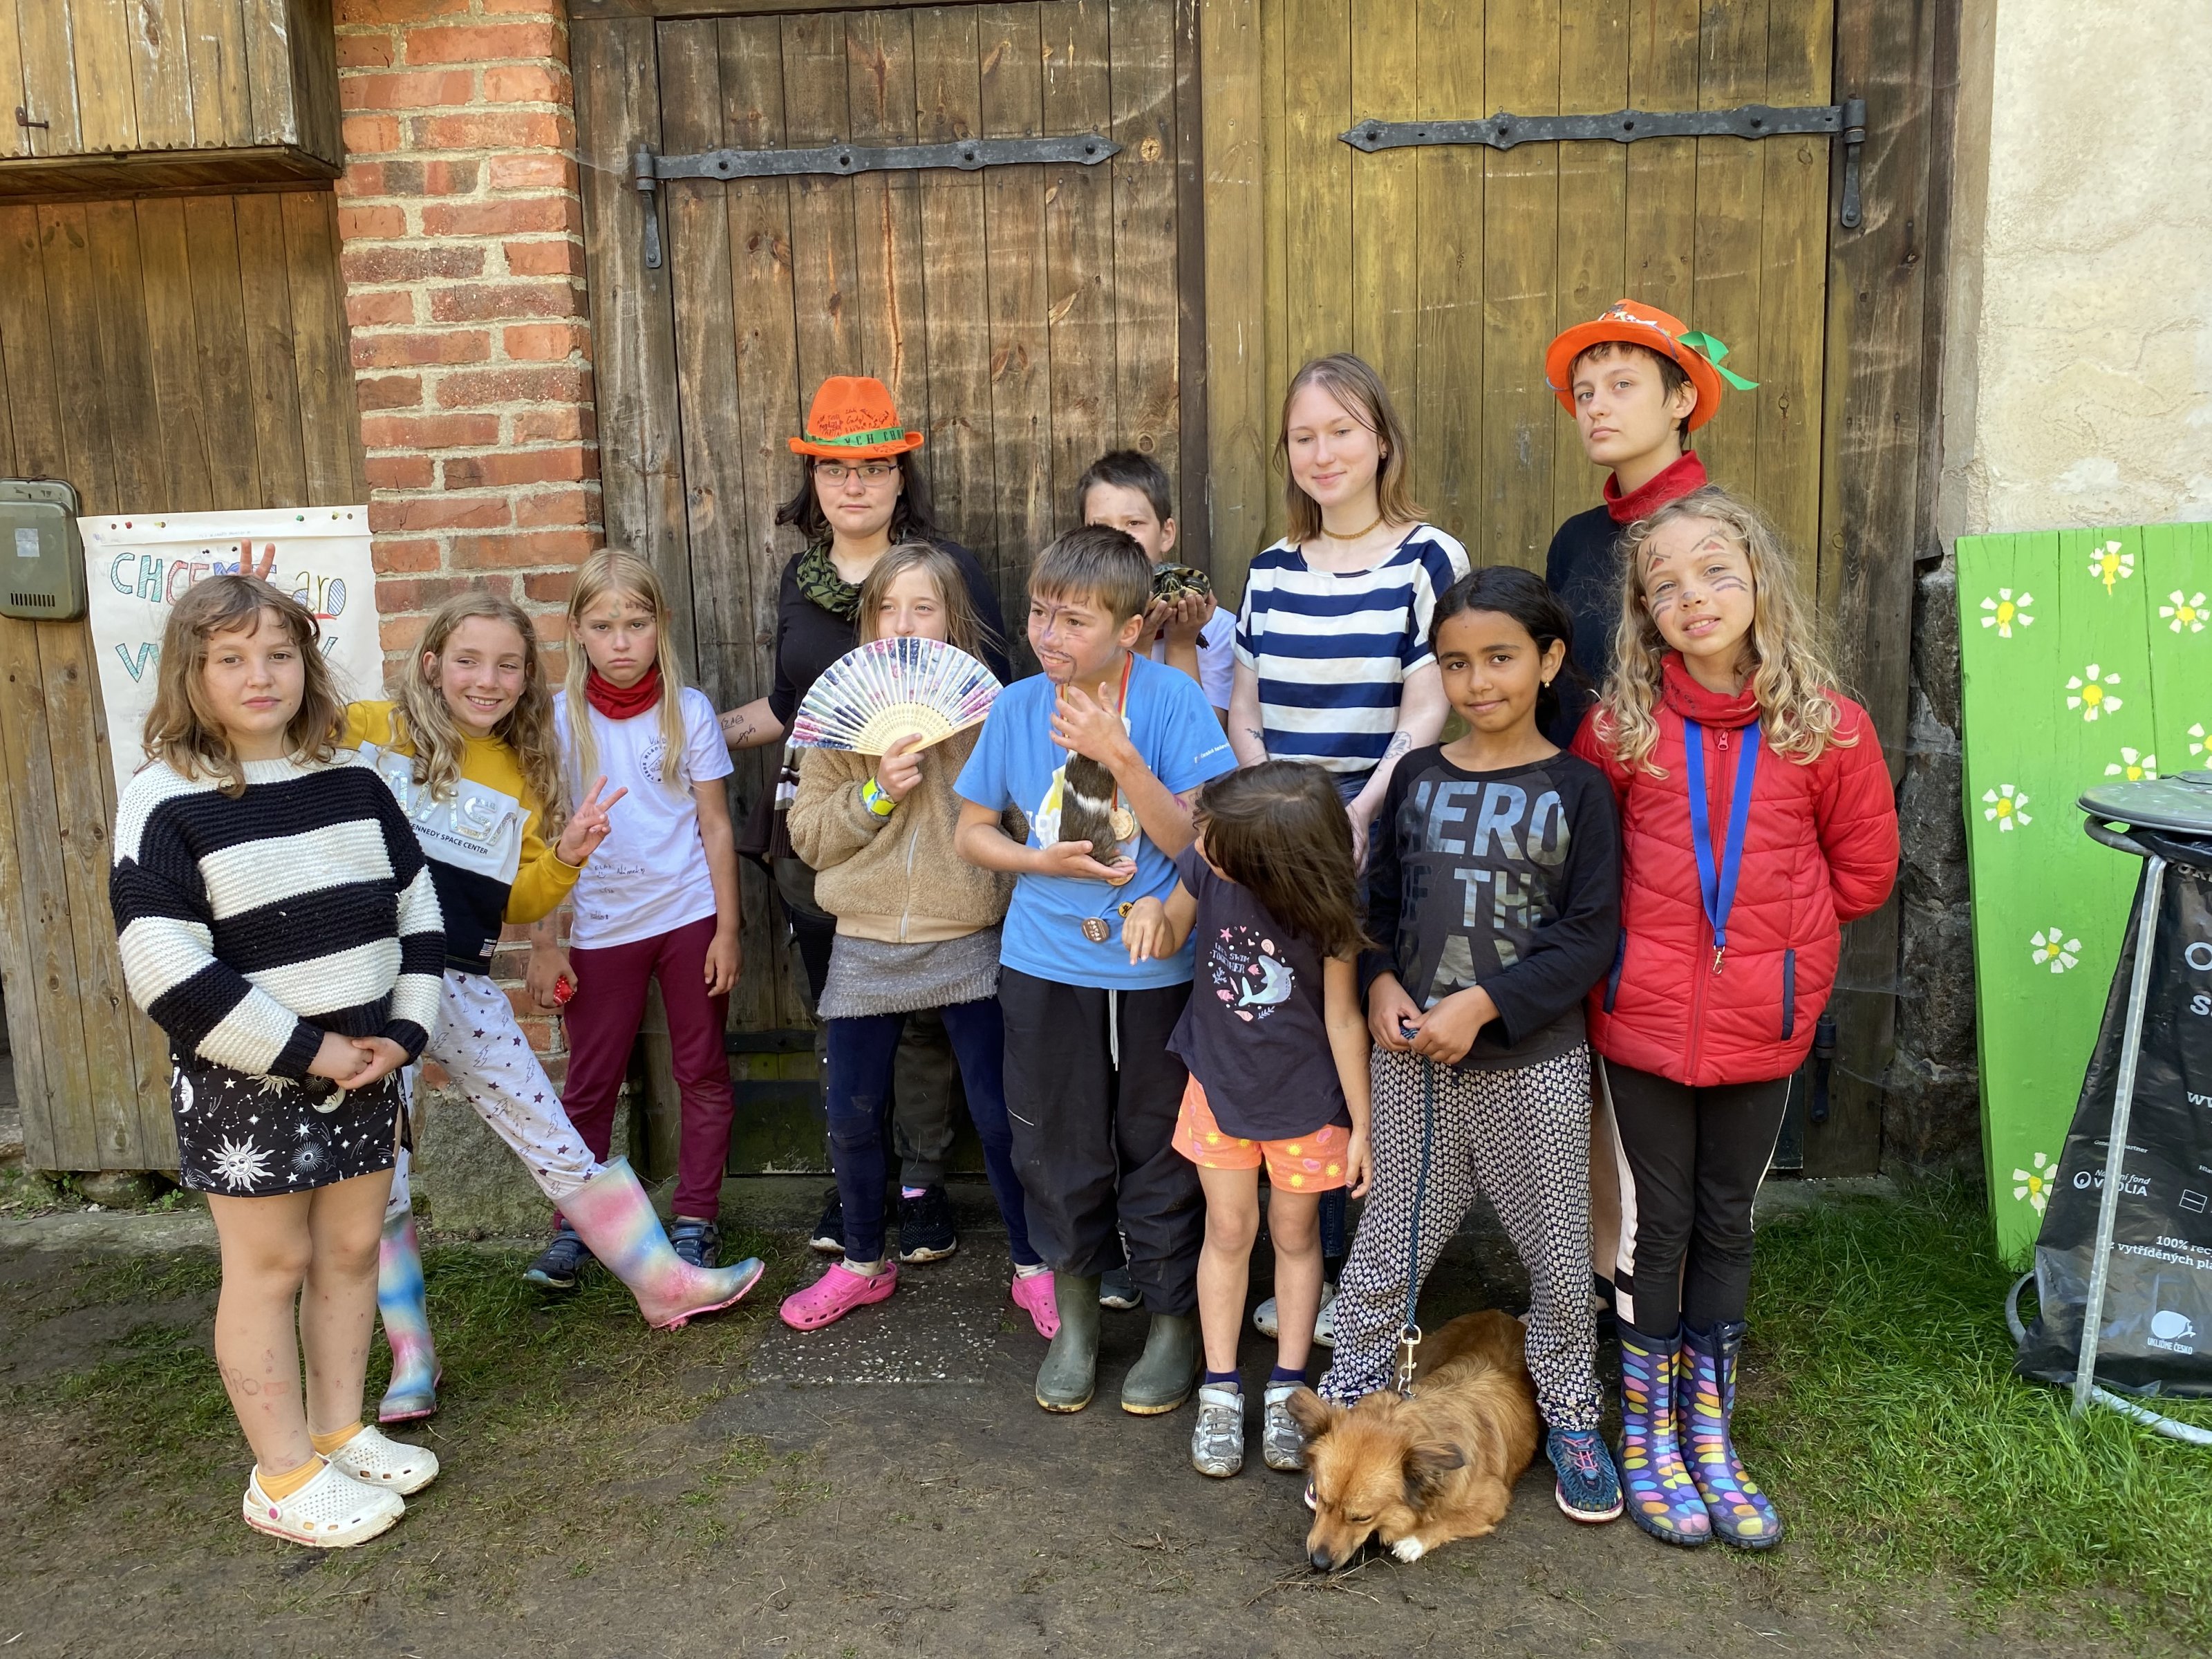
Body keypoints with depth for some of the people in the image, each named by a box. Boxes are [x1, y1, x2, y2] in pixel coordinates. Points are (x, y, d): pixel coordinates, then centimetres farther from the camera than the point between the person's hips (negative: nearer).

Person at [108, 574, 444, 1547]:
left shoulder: (352, 785, 5)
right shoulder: (164, 804, -12)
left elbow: (417, 910, 10)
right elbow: (168, 972, -19)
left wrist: (405, 1030, -4)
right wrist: (311, 1050, -18)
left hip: (366, 1067, 5)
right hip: (244, 1084, -5)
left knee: (352, 1249, 13)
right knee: (271, 1265, 5)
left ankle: (339, 1432, 31)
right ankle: (284, 1477, 19)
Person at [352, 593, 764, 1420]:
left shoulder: (521, 775, 10)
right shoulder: (365, 731, -4)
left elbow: (517, 900, 11)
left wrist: (565, 857, -5)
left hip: (462, 985, 3)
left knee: (556, 1144, 7)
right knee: (378, 1179, 6)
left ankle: (664, 1281, 19)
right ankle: (410, 1356, 21)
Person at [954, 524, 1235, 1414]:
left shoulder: (1171, 698, -12)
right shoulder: (1017, 707, -3)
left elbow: (1193, 840, -16)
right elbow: (973, 831, 7)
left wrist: (1119, 755, -25)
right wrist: (1043, 861, -11)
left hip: (1157, 967, -2)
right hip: (1046, 967, 3)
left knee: (1161, 1150, 11)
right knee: (1058, 1150, 14)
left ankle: (1174, 1318, 32)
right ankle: (1074, 1318, 36)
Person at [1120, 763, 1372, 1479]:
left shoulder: (1325, 907, -26)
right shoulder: (1205, 861, -19)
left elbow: (1343, 1016, -15)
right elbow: (1172, 939, 0)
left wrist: (1360, 1124, -10)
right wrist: (1154, 912, -25)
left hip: (1304, 1093, -2)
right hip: (1219, 1081, 2)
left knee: (1295, 1234, 13)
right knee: (1229, 1230, 10)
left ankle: (1286, 1390, 28)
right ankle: (1220, 1392, 23)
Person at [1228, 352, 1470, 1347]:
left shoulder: (1428, 559, -1)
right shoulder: (1272, 571, 12)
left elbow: (1428, 714, -8)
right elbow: (1245, 711, 13)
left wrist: (1359, 814, -21)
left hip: (1382, 848, -4)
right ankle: (1309, 1268, 23)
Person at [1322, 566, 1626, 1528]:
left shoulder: (1576, 788, -3)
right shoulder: (1417, 778, 6)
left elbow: (1590, 934, -9)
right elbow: (1379, 899, 11)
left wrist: (1483, 1005, -17)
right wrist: (1380, 984, -7)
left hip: (1534, 1063, -2)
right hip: (1411, 1059, 2)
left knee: (1559, 1252, 10)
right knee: (1390, 1246, 9)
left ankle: (1571, 1419, 32)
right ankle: (1346, 1406, 26)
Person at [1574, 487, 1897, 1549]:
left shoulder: (1826, 725, -5)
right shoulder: (1620, 727, -6)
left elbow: (1863, 869, 5)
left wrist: (1772, 930, 1)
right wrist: (1650, 930, 0)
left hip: (1762, 1024, 1)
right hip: (1644, 1018, -1)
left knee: (1726, 1224, 15)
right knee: (1655, 1224, 9)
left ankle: (1707, 1433, 31)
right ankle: (1647, 1438, 25)